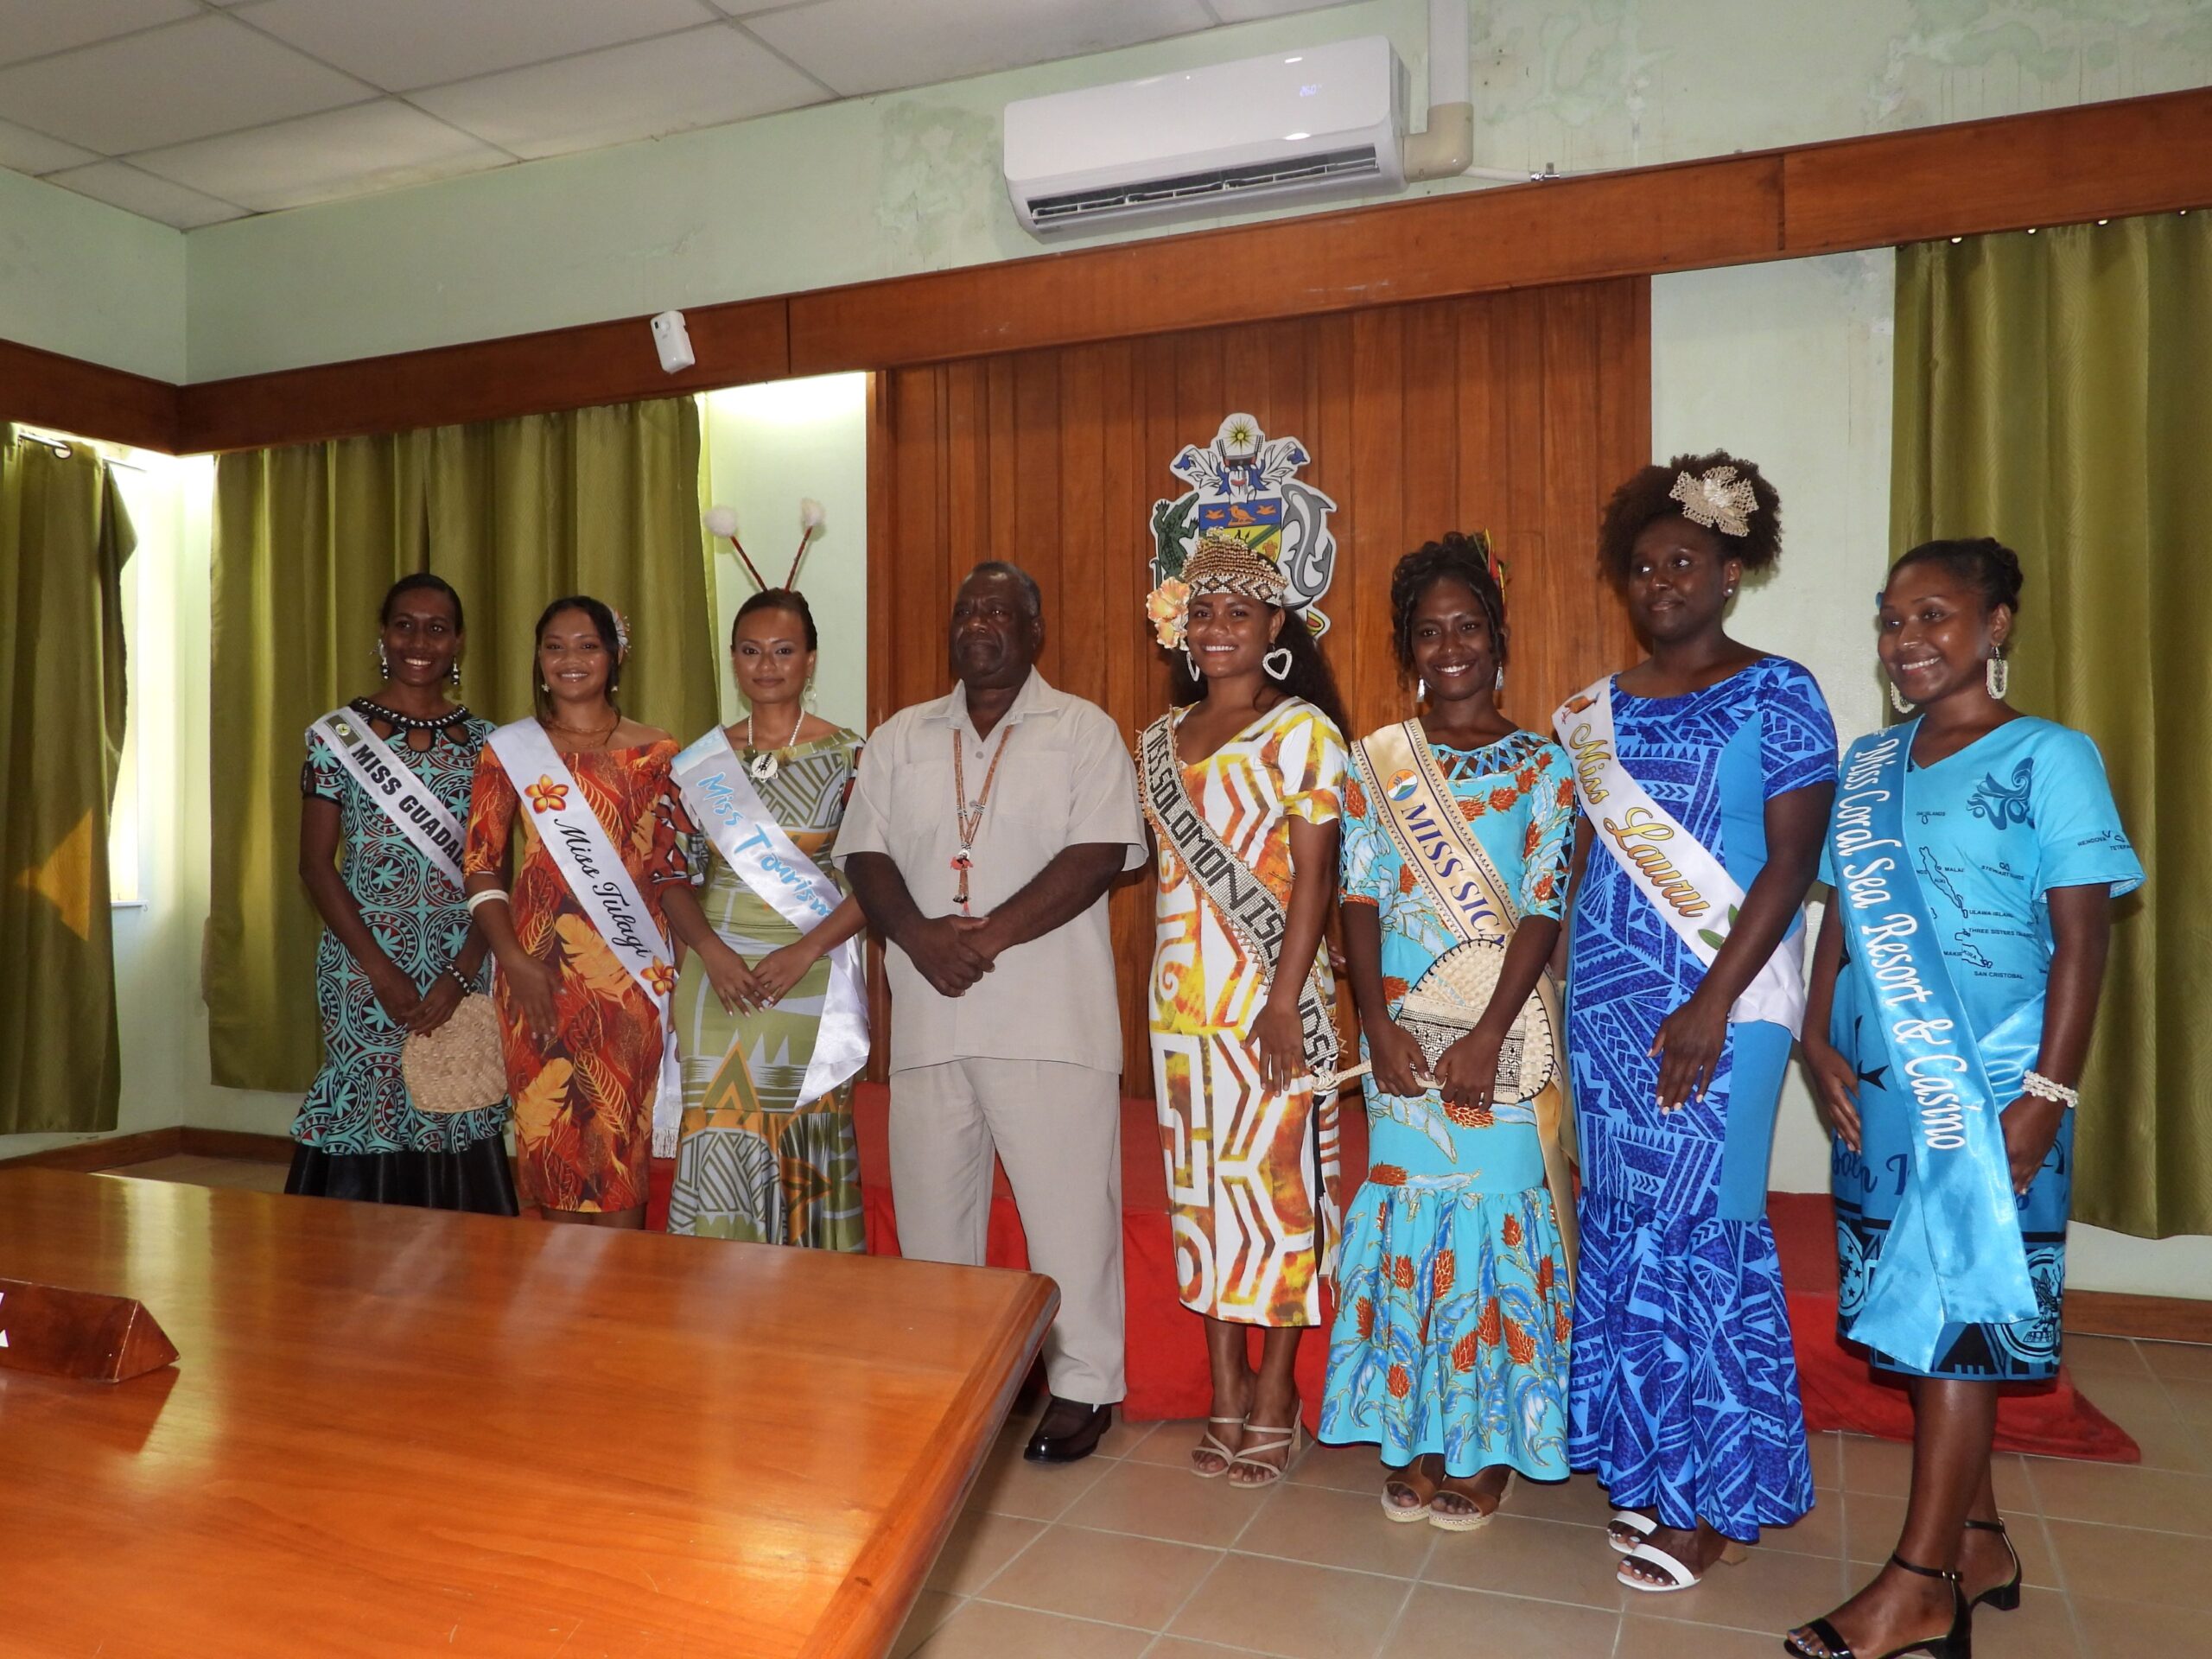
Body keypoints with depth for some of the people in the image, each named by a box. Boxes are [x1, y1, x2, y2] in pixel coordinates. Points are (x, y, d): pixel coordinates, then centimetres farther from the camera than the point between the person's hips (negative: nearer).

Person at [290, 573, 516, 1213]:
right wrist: (382, 971, -10)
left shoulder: (482, 741, 6)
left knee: (456, 1114, 3)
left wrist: (461, 973, -8)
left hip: (459, 964, 2)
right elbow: (316, 864, -2)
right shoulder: (339, 734, 1)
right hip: (363, 957, -1)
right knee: (367, 1110, 0)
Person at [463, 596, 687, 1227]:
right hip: (541, 971, 0)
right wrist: (516, 962, -9)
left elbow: (674, 871, 4)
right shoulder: (508, 749, 6)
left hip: (632, 978, 0)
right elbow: (482, 867, 3)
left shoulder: (655, 754, 6)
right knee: (552, 1144, 5)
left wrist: (666, 968, -8)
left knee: (622, 1154, 2)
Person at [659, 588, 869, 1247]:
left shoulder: (848, 755, 0)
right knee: (718, 1145, 1)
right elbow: (672, 875, 7)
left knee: (808, 1143, 3)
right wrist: (711, 950, -9)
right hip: (718, 980, 2)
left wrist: (806, 951, -15)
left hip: (811, 981, -2)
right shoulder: (703, 760, 8)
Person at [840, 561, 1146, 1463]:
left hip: (1049, 1015, -4)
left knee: (1067, 1202, 0)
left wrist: (991, 934, -16)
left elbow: (1101, 853, -8)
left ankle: (1082, 1383, 15)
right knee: (930, 1204, 12)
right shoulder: (900, 738, 15)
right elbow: (865, 855, 8)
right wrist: (920, 936, -11)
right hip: (927, 1015, 4)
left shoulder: (1082, 730, 3)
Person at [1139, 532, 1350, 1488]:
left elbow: (1313, 874, -10)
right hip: (1183, 1002, 6)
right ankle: (1226, 1392, 21)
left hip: (1272, 1001, -5)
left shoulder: (1303, 731, -4)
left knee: (1278, 1184, 1)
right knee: (1202, 1186, 10)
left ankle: (1274, 1386, 16)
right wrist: (1156, 987, 11)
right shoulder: (1160, 739, 13)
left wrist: (1285, 998, -17)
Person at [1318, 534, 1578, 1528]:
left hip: (1503, 1031, -1)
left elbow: (1544, 907, -5)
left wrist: (1488, 1033, -15)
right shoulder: (1374, 764, 8)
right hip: (1402, 1030, 2)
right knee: (1409, 1212, 4)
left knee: (1496, 1216, 1)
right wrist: (1377, 1023, -10)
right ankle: (1414, 1441, 19)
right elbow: (1360, 898, 2)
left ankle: (1485, 1447, 16)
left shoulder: (1541, 765, 2)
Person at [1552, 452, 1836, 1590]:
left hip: (1720, 1002, -5)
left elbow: (1792, 862, -10)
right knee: (1622, 1226, 8)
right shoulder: (1594, 713, 12)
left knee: (1702, 1226, -3)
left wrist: (1713, 1003, -17)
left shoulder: (1776, 697, -3)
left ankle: (1721, 1496, 12)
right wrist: (1561, 994, 4)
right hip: (1604, 1002, 5)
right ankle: (1648, 1465, 23)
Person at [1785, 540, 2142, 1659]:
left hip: (1989, 1089, -6)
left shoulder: (2050, 758, -5)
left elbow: (2082, 940, -8)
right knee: (1911, 1315, 11)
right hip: (1878, 1084, 6)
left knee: (1955, 1315, -3)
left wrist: (2046, 1096, -14)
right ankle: (1979, 1544, 27)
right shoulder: (1868, 765, 11)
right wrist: (1819, 1041, 1)